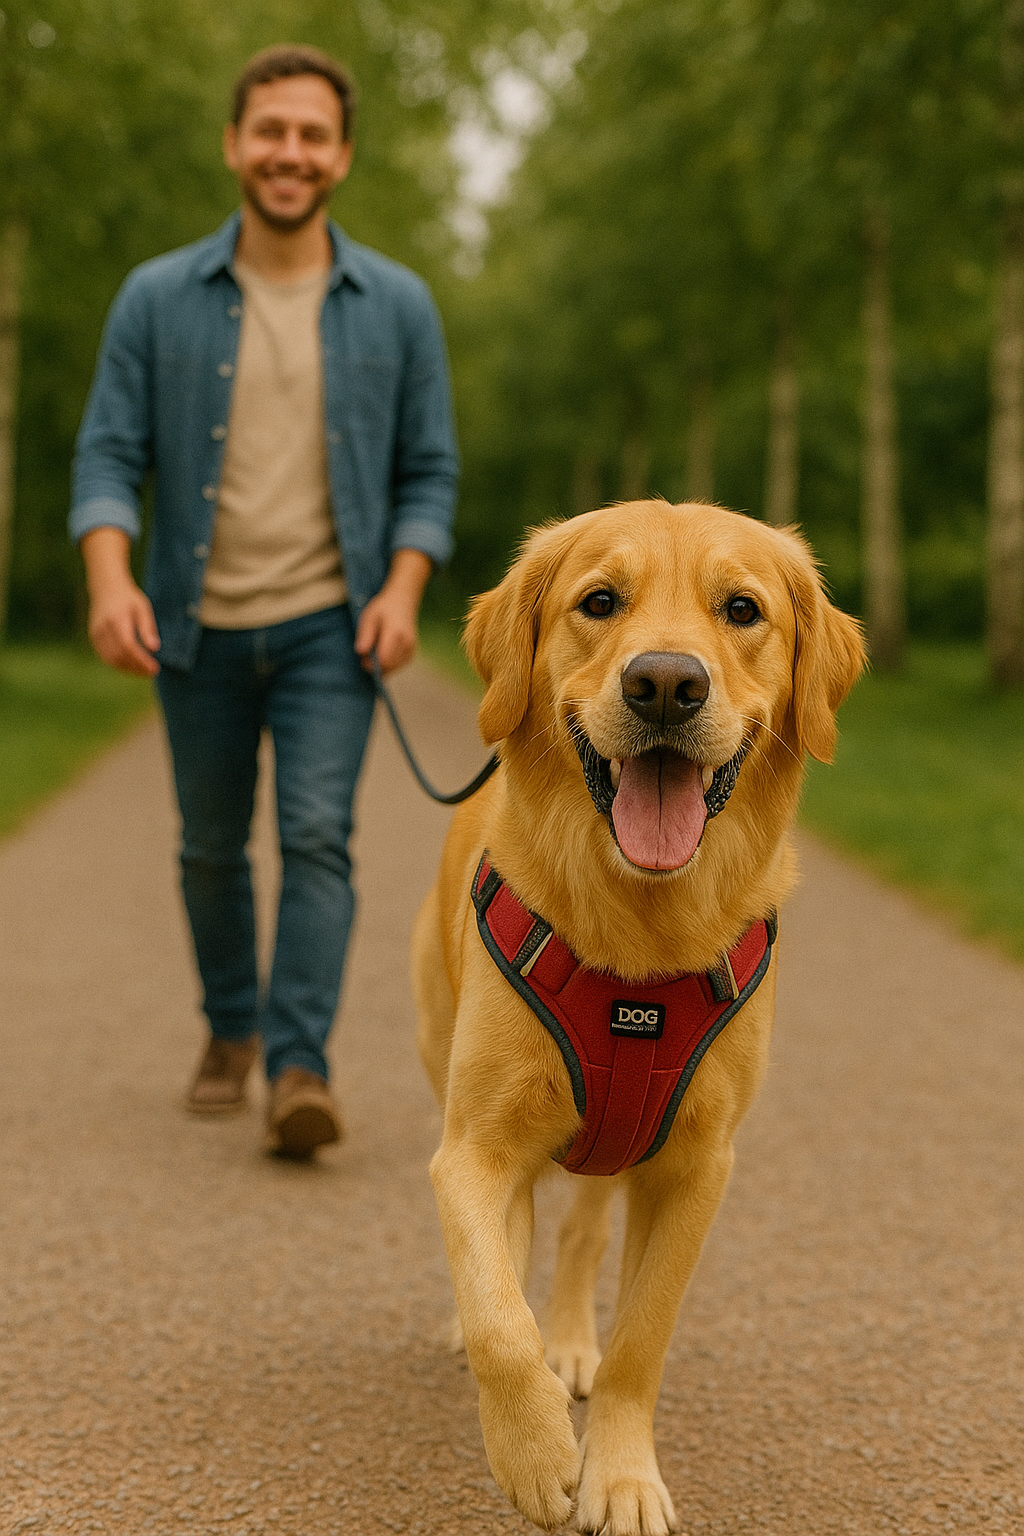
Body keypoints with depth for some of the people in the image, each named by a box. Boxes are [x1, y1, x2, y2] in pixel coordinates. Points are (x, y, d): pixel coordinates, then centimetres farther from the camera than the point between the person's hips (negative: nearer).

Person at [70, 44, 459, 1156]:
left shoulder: (397, 306, -1)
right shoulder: (156, 299, -2)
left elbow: (429, 470, 2)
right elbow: (109, 456, -5)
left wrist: (401, 592, -13)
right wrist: (111, 583, -22)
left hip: (329, 626, -1)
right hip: (198, 628, 2)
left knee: (317, 836, -15)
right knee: (212, 846, 14)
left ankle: (298, 1072, -17)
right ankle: (231, 1029, 36)